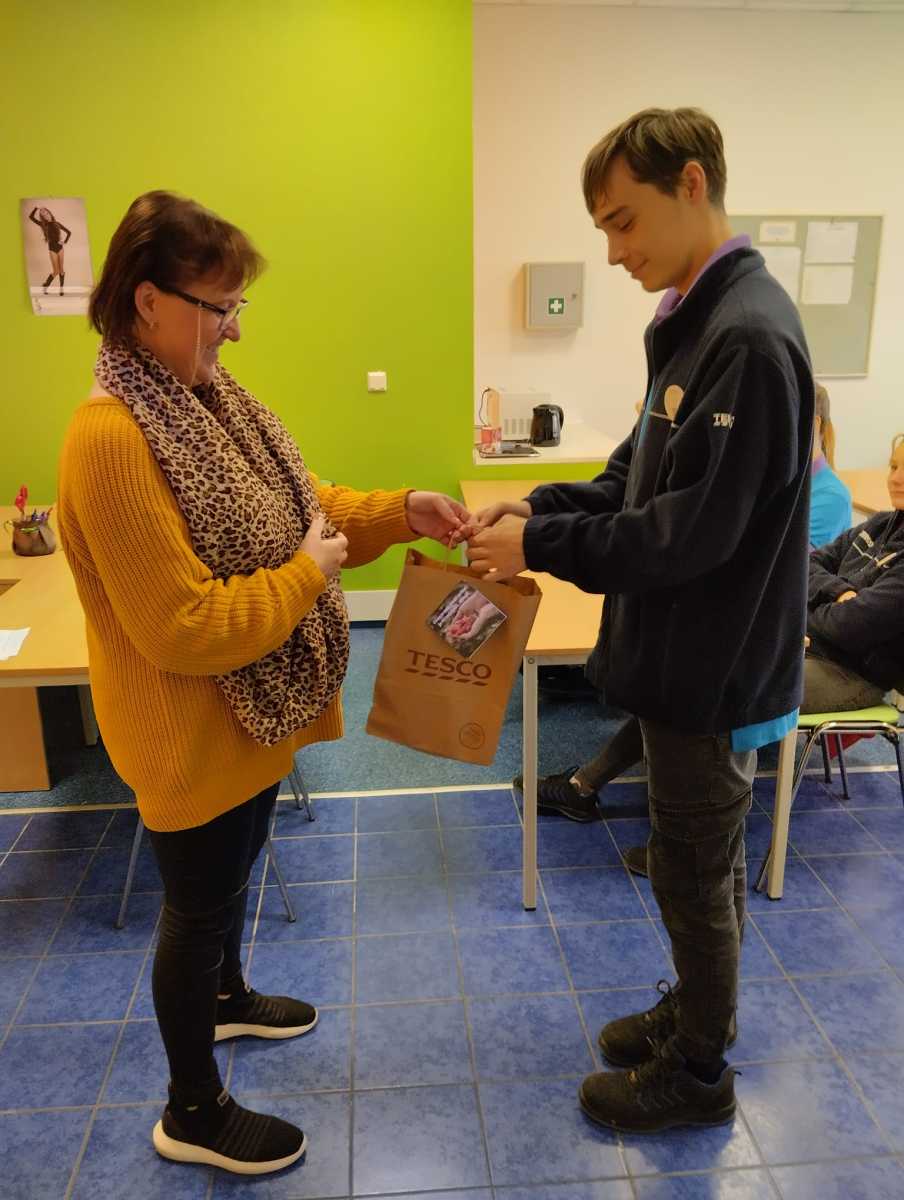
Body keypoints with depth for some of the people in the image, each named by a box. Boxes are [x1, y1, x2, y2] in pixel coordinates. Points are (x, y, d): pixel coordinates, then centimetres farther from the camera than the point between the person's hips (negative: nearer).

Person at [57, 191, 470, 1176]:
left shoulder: (203, 397, 2)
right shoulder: (111, 440, -28)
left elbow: (292, 504, 9)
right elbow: (184, 626, -29)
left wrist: (398, 512, -4)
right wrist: (308, 573, -20)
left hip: (249, 714, 9)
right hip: (192, 734, -9)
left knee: (235, 873, 28)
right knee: (199, 905, 11)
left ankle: (224, 997, 56)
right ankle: (192, 1113, 35)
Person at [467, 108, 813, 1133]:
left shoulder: (749, 338, -23)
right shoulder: (692, 320, 8)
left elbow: (693, 530, -25)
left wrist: (540, 546, -19)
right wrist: (543, 508, -2)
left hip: (716, 667, -9)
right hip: (685, 653, 9)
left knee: (695, 871, 9)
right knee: (695, 862, 23)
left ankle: (697, 1072, 32)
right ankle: (698, 1010, 45)